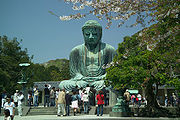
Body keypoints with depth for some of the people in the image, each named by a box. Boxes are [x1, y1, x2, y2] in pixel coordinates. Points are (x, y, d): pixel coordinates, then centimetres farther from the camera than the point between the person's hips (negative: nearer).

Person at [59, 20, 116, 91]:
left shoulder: (109, 50, 6)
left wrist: (103, 80, -17)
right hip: (82, 82, 1)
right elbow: (74, 72, 7)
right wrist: (82, 79, -15)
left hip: (101, 81, -1)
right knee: (63, 84, -26)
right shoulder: (76, 51, 10)